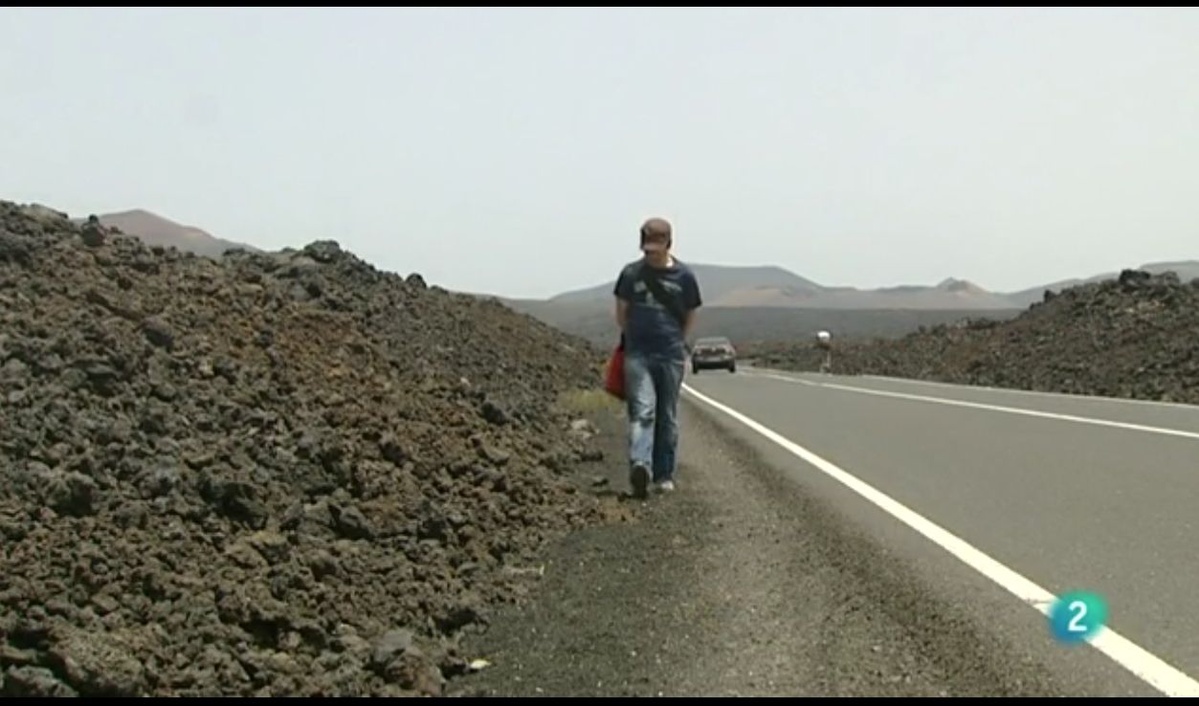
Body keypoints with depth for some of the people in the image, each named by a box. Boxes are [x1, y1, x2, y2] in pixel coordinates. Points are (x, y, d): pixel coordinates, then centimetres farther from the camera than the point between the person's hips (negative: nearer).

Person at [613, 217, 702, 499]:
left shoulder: (683, 276, 3)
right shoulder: (631, 273, 3)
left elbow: (690, 317, 14)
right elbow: (621, 312, 14)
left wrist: (679, 343, 10)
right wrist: (632, 338, 11)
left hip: (671, 356, 1)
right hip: (638, 354, -1)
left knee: (668, 417, 6)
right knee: (642, 411, -16)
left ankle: (664, 475, 15)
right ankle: (640, 466, -31)